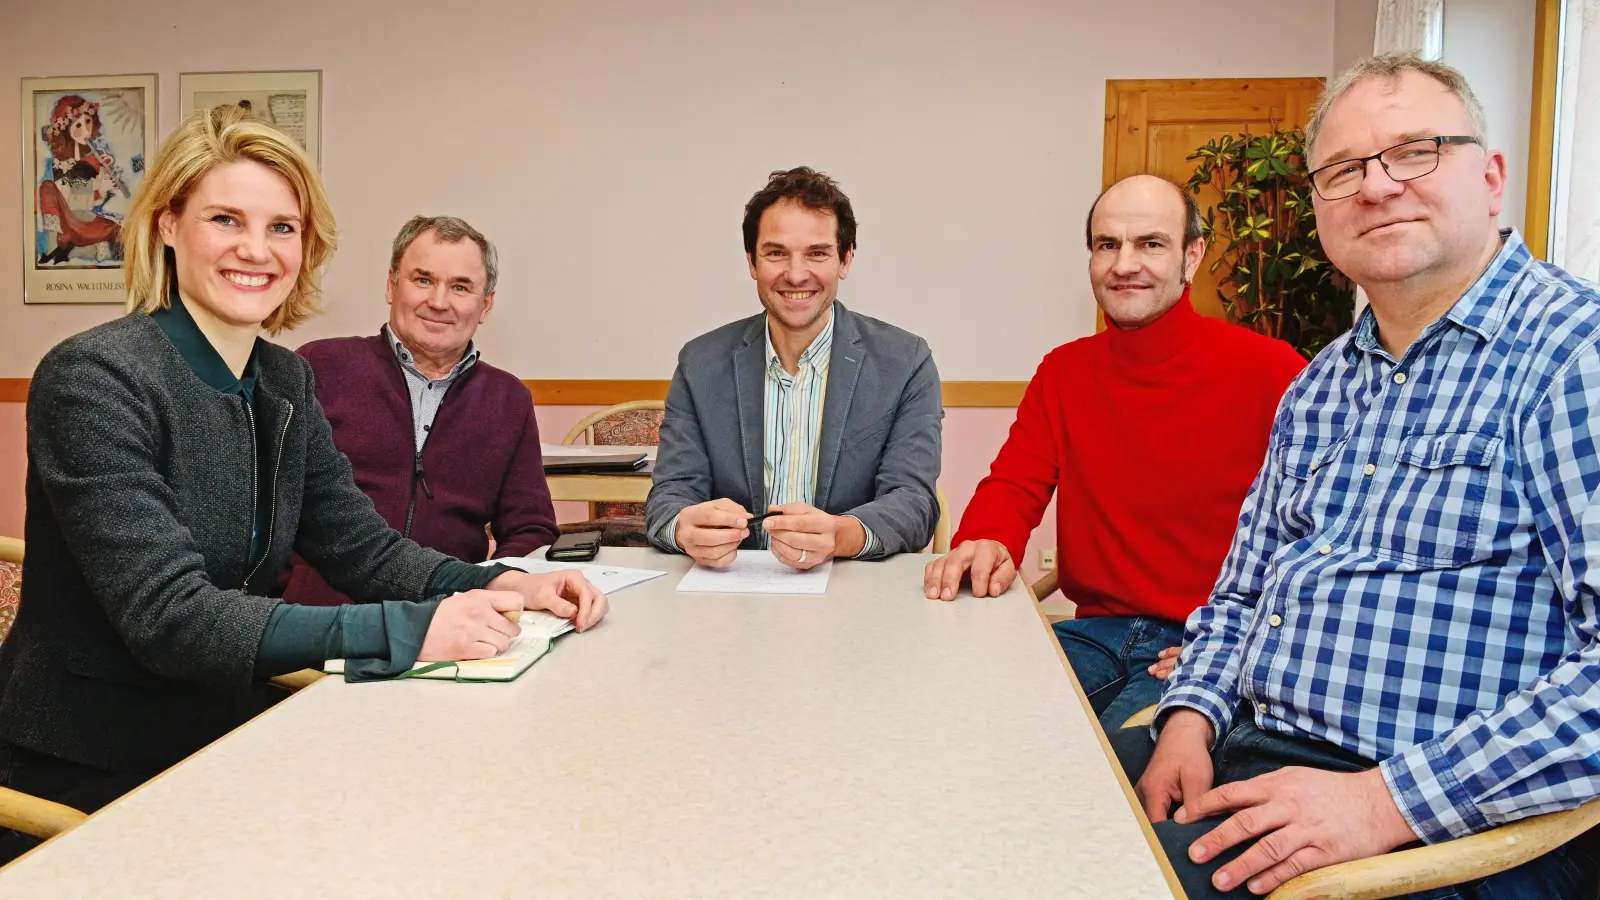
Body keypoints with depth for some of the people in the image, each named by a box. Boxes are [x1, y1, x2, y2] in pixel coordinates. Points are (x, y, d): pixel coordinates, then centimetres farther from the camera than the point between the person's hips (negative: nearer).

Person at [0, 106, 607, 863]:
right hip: (87, 787, -6)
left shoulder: (286, 382, 4)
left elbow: (362, 546, 3)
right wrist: (406, 631, -35)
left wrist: (501, 587, -15)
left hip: (223, 746, 6)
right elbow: (169, 615, -27)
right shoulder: (93, 379, -18)